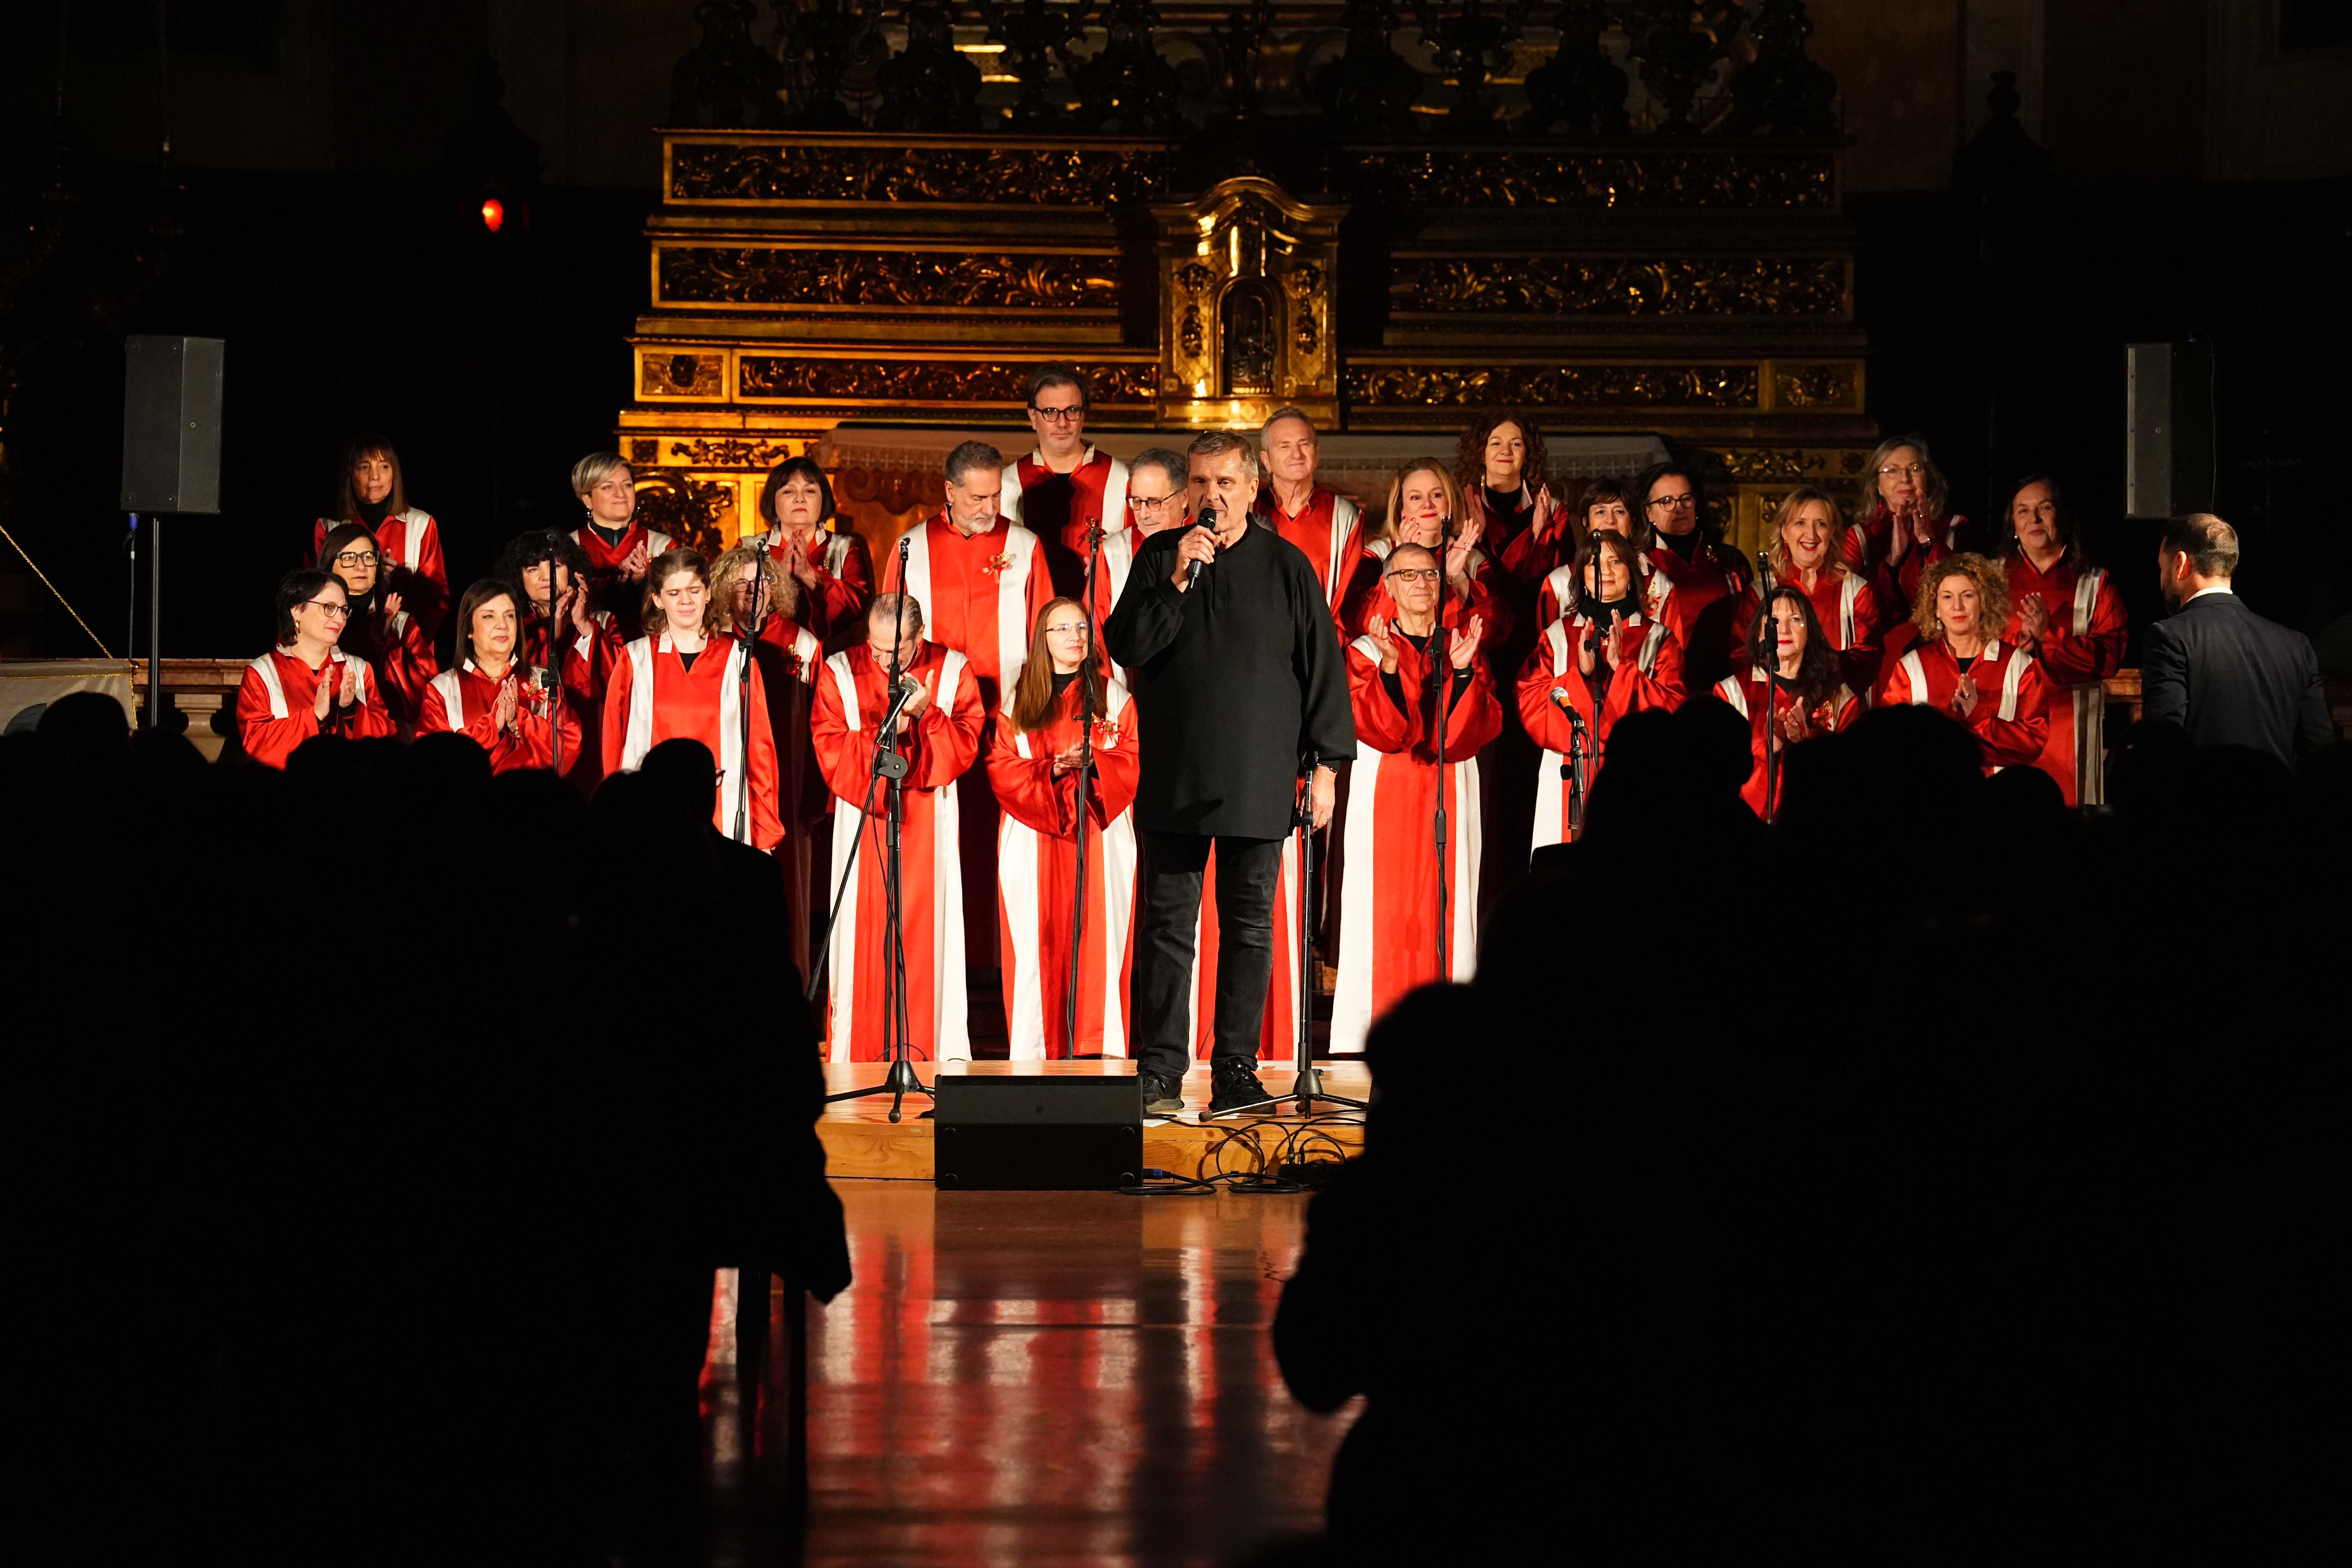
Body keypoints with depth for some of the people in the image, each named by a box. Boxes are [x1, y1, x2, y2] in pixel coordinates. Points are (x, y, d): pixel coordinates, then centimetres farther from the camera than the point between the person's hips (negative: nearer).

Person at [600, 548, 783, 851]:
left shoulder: (738, 658, 10)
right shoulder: (635, 661, 9)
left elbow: (760, 746, 9)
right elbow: (614, 745, 10)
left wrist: (766, 835, 5)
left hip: (724, 822, 0)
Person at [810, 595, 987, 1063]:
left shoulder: (952, 671, 3)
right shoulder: (840, 674, 1)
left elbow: (965, 746, -2)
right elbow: (830, 751, -5)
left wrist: (926, 715, -18)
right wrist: (882, 734, -18)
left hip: (928, 826, 0)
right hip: (862, 824, 0)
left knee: (927, 934, -3)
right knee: (863, 933, -4)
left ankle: (933, 1052, 0)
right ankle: (857, 1054, -2)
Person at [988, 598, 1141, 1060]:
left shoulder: (1113, 697, 12)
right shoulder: (1018, 699, 9)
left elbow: (1133, 760, 4)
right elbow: (1002, 767, 2)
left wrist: (1092, 762, -15)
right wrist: (1051, 771, -14)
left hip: (1100, 835, 0)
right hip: (1034, 838, 0)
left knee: (1100, 934, -6)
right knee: (1037, 941, -5)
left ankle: (1097, 1048, -5)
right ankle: (1036, 1048, -5)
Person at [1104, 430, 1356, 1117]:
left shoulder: (1287, 567, 5)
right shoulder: (1159, 558, 8)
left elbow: (1324, 667, 6)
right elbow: (1125, 647, -1)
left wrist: (1326, 763, 2)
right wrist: (1178, 582, -12)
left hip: (1259, 780, 0)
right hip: (1174, 778, 0)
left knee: (1249, 926, 3)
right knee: (1165, 925, -1)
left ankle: (1236, 1071, 8)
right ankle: (1157, 1072, 2)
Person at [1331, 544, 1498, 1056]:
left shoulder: (1461, 644, 11)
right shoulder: (1368, 650, 4)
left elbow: (1484, 726, -3)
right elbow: (1374, 727, -12)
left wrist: (1464, 672, -18)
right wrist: (1389, 668, -25)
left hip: (1449, 795, 2)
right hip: (1386, 797, -2)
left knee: (1447, 905, -3)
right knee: (1386, 908, -6)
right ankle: (1378, 1030, -5)